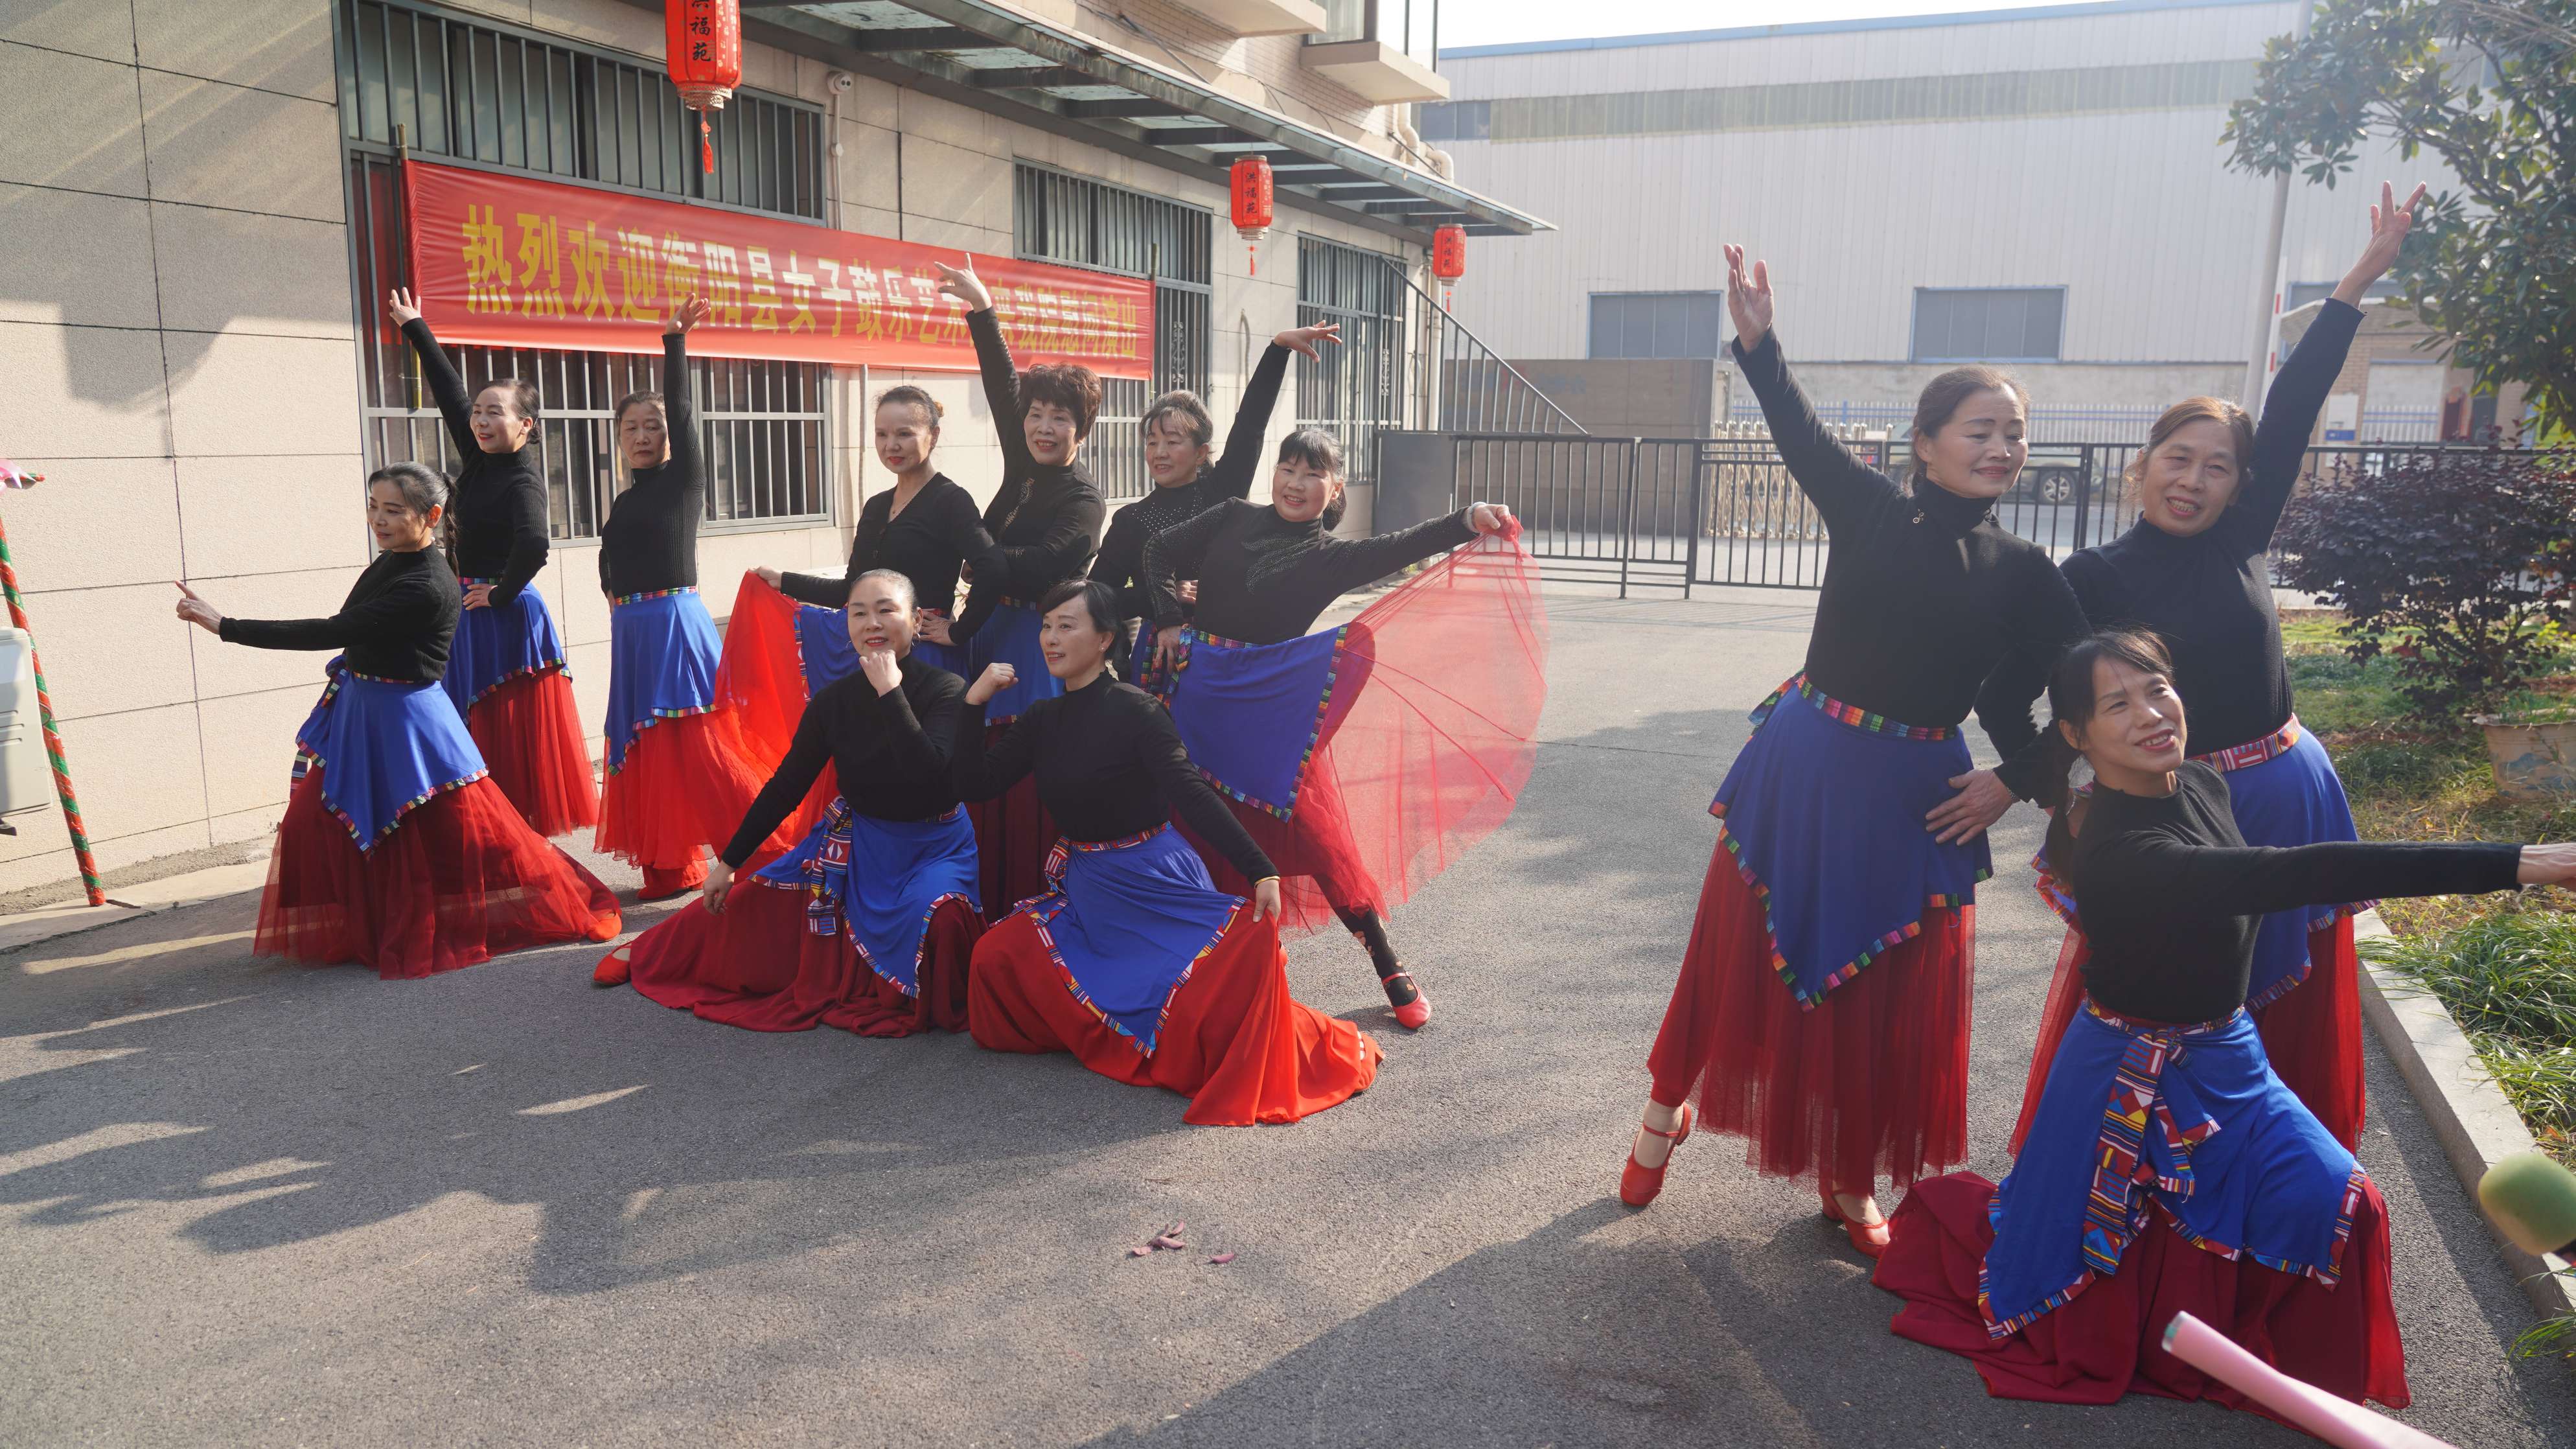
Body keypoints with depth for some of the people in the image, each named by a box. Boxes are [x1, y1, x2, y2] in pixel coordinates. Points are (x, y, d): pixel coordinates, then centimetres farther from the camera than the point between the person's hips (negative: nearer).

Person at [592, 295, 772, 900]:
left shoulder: (683, 479, -2)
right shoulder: (626, 501, 15)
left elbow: (682, 411, -12)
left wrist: (675, 341, -19)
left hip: (676, 622, -7)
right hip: (632, 630, 7)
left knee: (694, 745, -11)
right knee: (643, 747, 8)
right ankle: (671, 867, 16)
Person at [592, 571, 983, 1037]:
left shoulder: (946, 689, -16)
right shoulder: (834, 700, -3)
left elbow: (932, 777, -32)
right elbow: (786, 786, 4)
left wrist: (890, 692, -29)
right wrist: (728, 862, 5)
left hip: (934, 848, -4)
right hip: (855, 841, 4)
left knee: (935, 914, -35)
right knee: (744, 904, 2)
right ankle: (648, 954, 30)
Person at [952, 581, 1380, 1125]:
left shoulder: (1134, 711, -13)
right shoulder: (1041, 720, 6)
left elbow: (1192, 795, -22)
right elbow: (974, 785, 4)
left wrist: (1262, 873, -31)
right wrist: (974, 703, -7)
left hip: (1156, 886, -6)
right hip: (1086, 893, 6)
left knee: (1253, 936, -30)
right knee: (997, 955, -12)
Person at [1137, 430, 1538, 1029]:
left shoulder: (1329, 556, 0)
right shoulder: (1233, 518, 8)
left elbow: (1397, 550, -16)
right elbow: (1161, 552, 13)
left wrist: (1467, 519, -32)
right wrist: (1170, 620, -1)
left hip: (1271, 702, -3)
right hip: (1195, 685, 3)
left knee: (1313, 828, -7)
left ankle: (1388, 967, 1)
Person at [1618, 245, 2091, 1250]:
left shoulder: (2020, 571, 1)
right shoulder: (1871, 510, -3)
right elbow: (1801, 435, -13)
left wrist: (2014, 780, -3)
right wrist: (1758, 343, -24)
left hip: (1918, 793, 2)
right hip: (1802, 767, -2)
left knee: (1889, 993, 11)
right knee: (1739, 953, 8)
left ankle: (1849, 1181, 32)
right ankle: (1667, 1110, 33)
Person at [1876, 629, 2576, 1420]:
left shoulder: (2202, 785, -7)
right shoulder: (2119, 852, -34)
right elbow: (2294, 874, -45)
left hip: (2227, 1059, 7)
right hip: (2133, 1077, -7)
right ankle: (1940, 1204, 36)